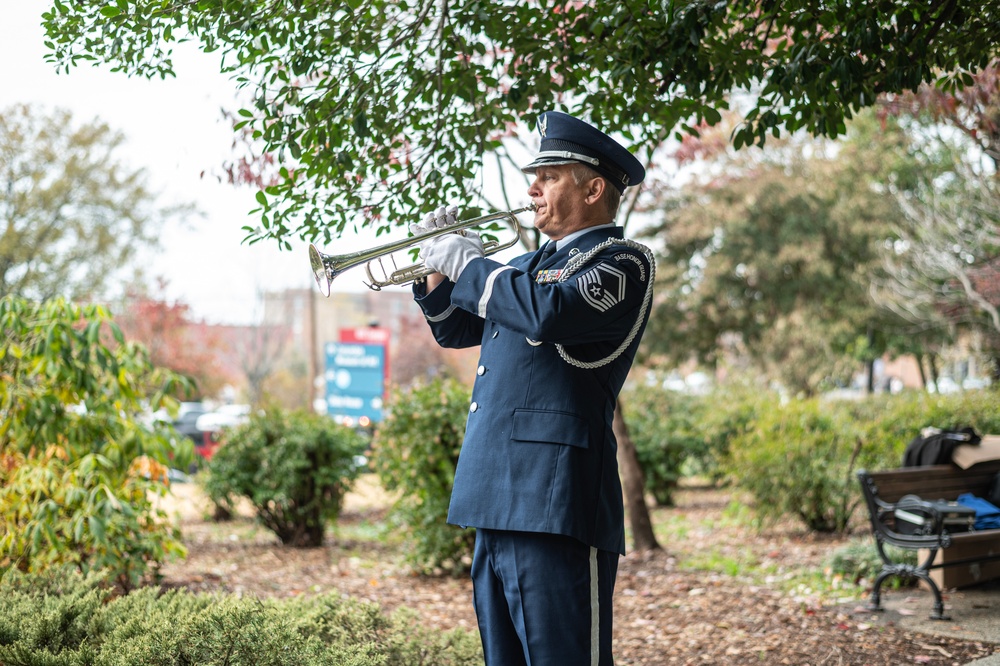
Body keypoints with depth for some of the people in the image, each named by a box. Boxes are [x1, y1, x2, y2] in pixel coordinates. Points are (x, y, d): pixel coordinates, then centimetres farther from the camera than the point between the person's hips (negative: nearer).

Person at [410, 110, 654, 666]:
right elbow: (454, 329, 30)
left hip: (554, 500, -9)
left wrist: (469, 265, -10)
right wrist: (438, 266, 12)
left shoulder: (623, 262, -4)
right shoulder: (532, 264, 23)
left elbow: (549, 312, -23)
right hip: (497, 497, 9)